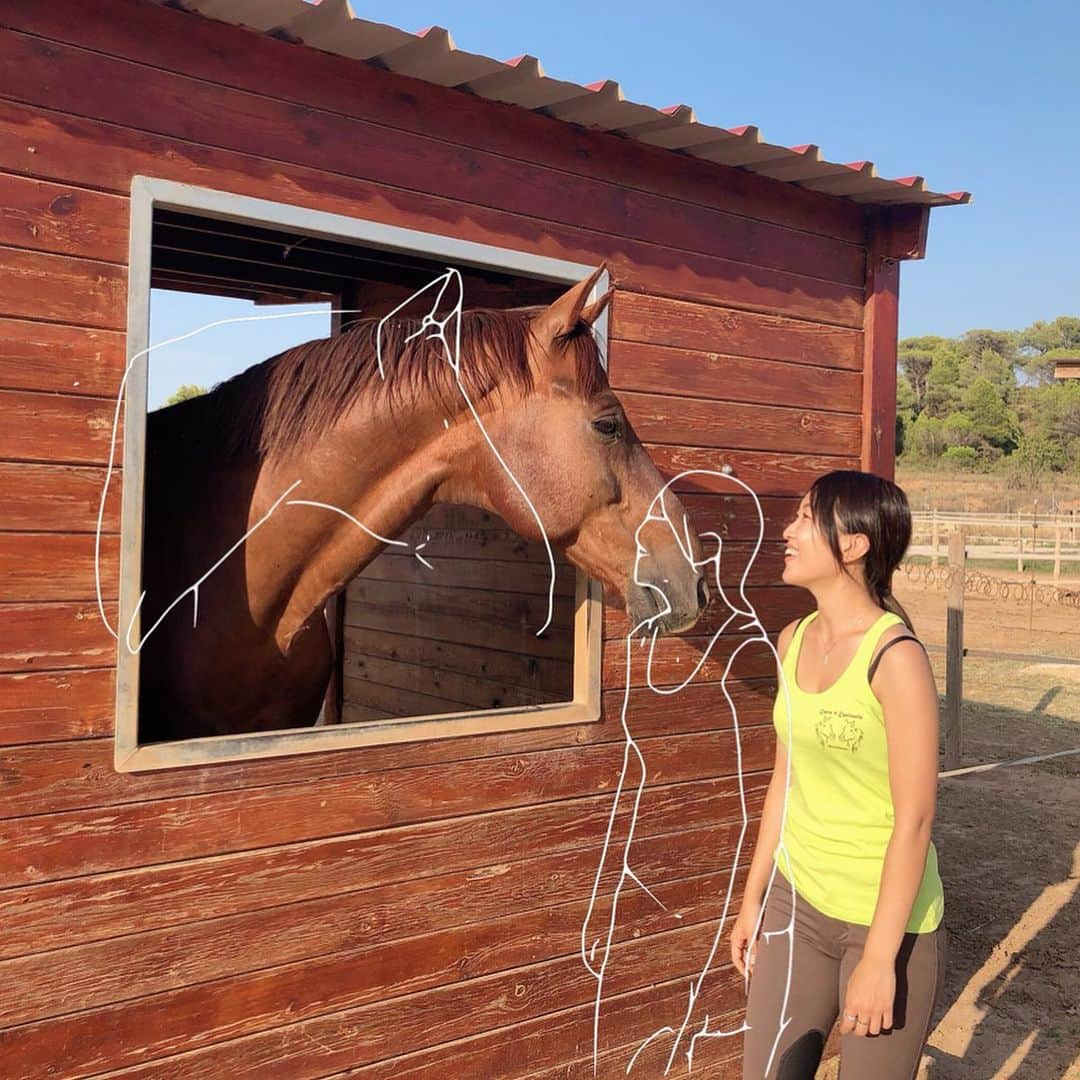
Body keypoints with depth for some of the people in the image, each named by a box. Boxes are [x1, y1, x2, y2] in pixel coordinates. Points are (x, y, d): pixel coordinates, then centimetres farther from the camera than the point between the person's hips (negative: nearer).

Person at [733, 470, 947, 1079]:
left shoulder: (896, 657, -20)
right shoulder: (793, 641, 1)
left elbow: (915, 819, -19)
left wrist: (879, 958, -17)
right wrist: (753, 897, 13)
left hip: (888, 917, -6)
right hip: (797, 899, 6)